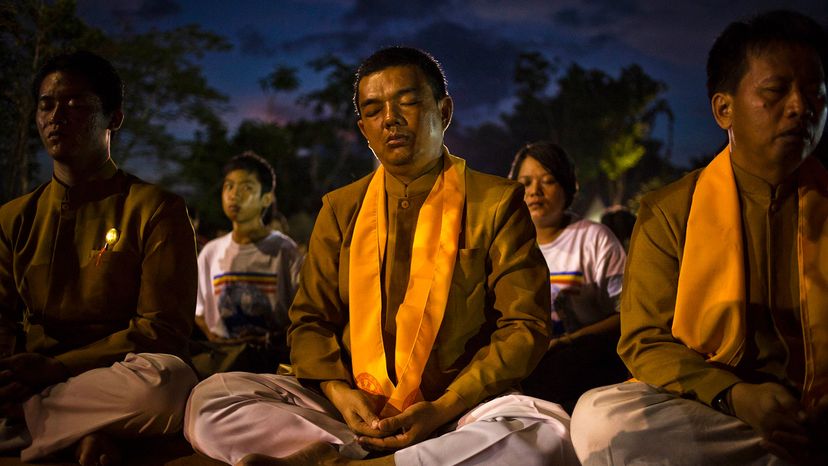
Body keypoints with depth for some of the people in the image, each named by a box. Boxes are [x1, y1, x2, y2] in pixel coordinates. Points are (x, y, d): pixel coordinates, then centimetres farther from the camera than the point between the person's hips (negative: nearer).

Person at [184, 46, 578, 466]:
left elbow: (524, 327, -1)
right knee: (210, 401, -18)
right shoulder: (341, 208, 14)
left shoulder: (495, 202, 4)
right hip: (355, 409, 2)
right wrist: (339, 392, -10)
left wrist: (442, 409, -15)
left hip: (456, 411, -2)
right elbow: (309, 320, 12)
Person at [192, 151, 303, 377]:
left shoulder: (284, 251, 5)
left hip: (271, 354, -4)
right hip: (222, 350, 4)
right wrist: (215, 341, 4)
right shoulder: (211, 253, 18)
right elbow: (199, 312, 23)